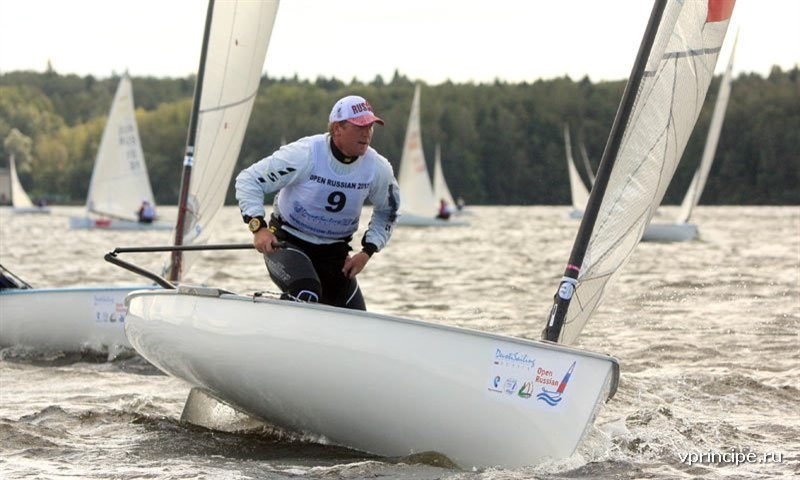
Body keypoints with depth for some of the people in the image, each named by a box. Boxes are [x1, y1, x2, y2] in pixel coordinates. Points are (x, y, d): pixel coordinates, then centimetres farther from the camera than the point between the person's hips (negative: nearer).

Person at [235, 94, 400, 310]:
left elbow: (387, 213, 12)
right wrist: (259, 227, -27)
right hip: (285, 243, -5)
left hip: (333, 252, 5)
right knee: (306, 295, -34)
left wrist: (367, 251, -2)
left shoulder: (379, 169, -8)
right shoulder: (305, 154, -20)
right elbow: (249, 179, -14)